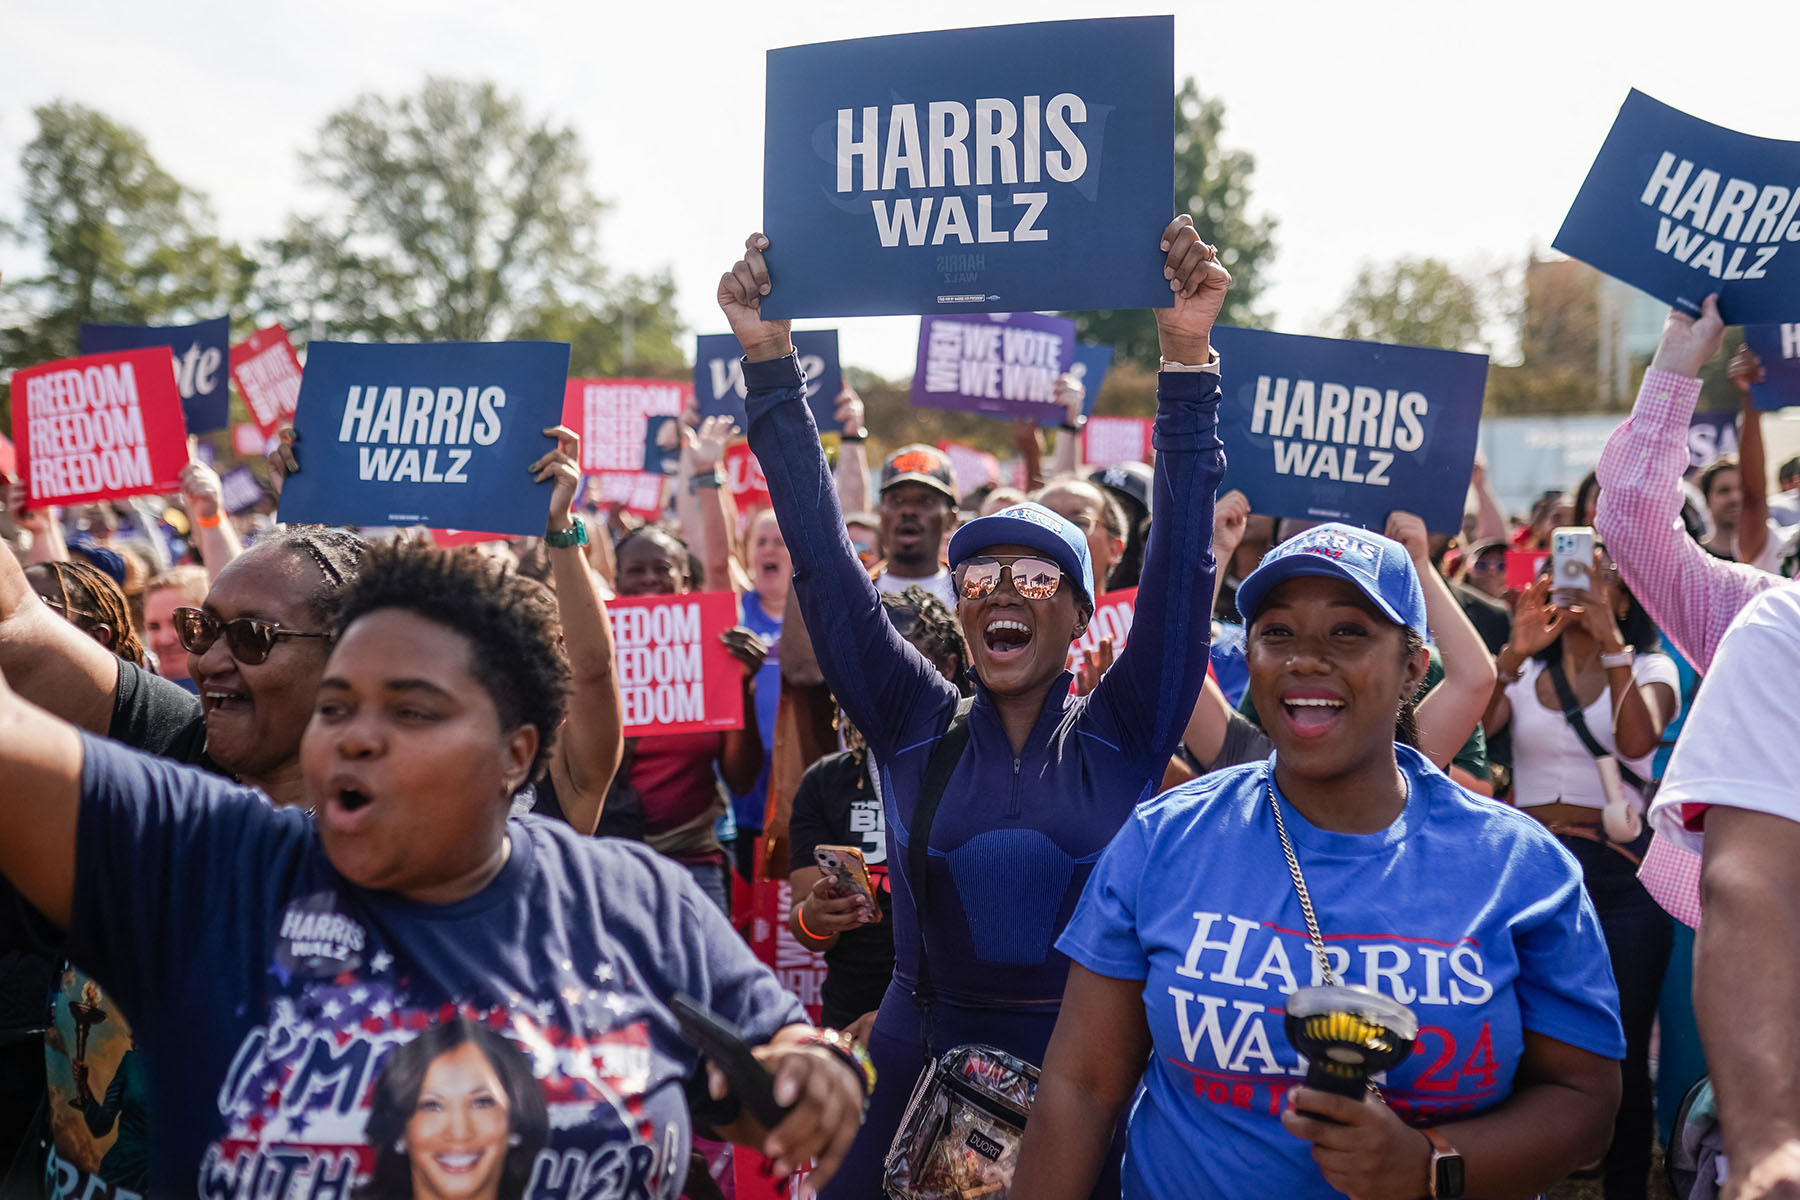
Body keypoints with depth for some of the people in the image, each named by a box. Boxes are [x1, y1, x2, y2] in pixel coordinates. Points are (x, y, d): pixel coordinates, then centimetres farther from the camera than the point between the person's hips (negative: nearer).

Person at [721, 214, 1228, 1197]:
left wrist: (1188, 362, -18)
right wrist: (768, 362, -8)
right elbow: (823, 559, -3)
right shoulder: (916, 729, 1)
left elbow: (1181, 560, -11)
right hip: (920, 1070, 1)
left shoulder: (1122, 739, -2)